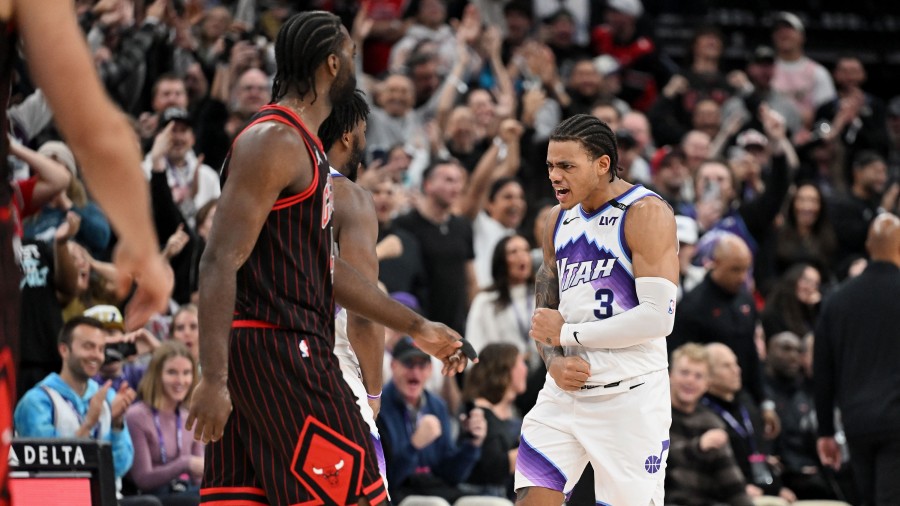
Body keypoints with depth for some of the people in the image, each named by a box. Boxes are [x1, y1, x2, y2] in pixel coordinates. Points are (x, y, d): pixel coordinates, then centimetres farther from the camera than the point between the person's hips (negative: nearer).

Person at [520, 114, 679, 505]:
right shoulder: (560, 219, 12)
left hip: (629, 396, -7)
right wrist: (554, 361, -2)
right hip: (565, 391, 7)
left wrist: (568, 332, -12)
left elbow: (657, 318, -19)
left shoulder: (646, 213, -11)